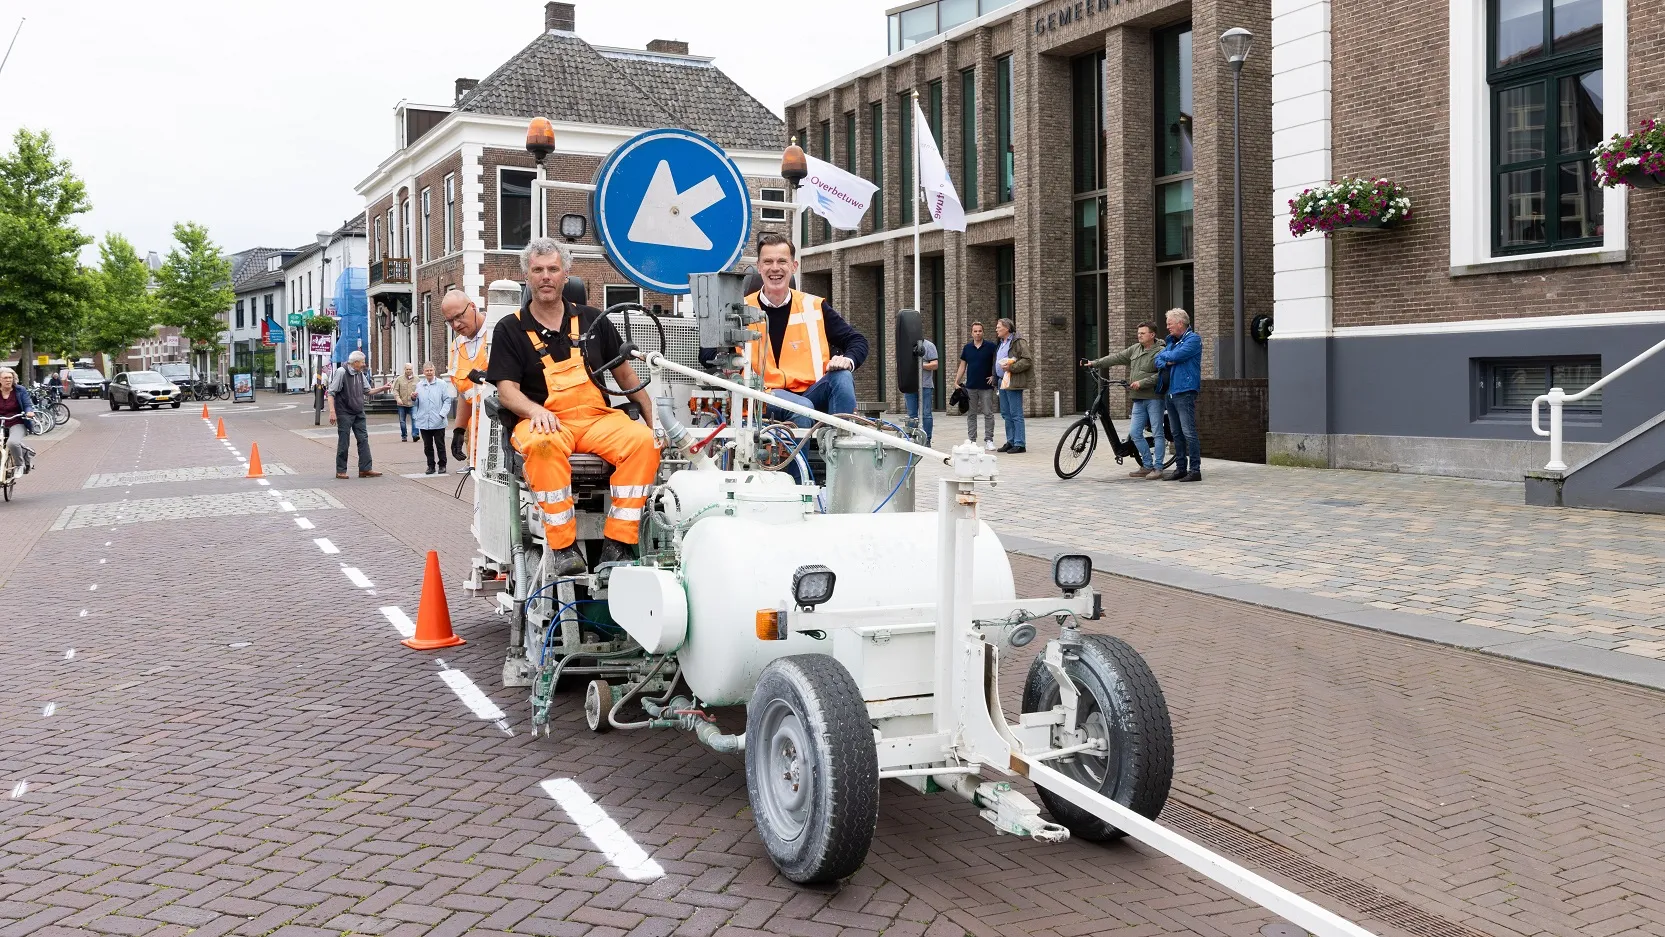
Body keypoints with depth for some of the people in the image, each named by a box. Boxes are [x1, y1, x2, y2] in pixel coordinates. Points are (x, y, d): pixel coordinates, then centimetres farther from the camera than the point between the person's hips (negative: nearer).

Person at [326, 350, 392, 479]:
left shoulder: (361, 374, 9)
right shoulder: (341, 372, -12)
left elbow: (368, 391, 21)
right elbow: (331, 393, -13)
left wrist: (383, 388, 7)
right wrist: (332, 411, -19)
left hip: (358, 413, 7)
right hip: (344, 414, -7)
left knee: (363, 439, 2)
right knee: (343, 443, 0)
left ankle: (365, 469, 4)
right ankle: (341, 471, 9)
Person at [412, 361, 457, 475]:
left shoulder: (442, 384, 0)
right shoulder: (419, 385, 11)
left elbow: (447, 400, -2)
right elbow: (417, 403, 19)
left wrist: (442, 414, -12)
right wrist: (413, 398, -4)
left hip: (438, 422, -3)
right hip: (424, 422, 3)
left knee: (440, 445, 3)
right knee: (427, 446, 9)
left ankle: (442, 465, 13)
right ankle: (430, 466, 17)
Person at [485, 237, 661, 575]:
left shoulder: (593, 320, 18)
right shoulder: (510, 329, 10)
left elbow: (625, 375, 22)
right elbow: (506, 390, 0)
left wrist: (653, 418, 12)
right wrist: (535, 410, -21)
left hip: (598, 419, 3)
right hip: (545, 422, -3)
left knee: (643, 440, -28)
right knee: (544, 445, -39)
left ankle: (618, 543, -25)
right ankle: (563, 546, -33)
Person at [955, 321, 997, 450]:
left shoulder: (990, 347, -1)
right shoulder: (967, 348, 8)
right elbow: (962, 366, 11)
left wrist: (994, 376, -10)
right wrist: (956, 382, 5)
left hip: (986, 386, -3)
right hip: (970, 386, 3)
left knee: (988, 413, -1)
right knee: (971, 414, 7)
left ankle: (988, 439, 4)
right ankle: (971, 439, 13)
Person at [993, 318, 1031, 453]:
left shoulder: (1018, 342, -9)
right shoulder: (1001, 343, 20)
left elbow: (1027, 361, -17)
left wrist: (1011, 367, -20)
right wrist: (995, 378, 16)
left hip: (1013, 383, -10)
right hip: (1002, 381, 10)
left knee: (1016, 414, -8)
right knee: (1006, 414, 11)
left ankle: (1020, 444, -6)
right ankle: (1010, 441, 18)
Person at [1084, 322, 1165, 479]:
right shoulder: (1135, 349, 13)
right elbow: (1116, 358, 14)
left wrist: (1141, 383, -19)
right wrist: (1094, 363, 10)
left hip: (1153, 398, -8)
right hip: (1139, 399, 8)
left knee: (1157, 433, -3)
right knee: (1135, 433, 6)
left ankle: (1158, 468, 3)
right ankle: (1147, 466, 15)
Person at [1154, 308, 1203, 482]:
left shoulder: (1193, 339, -5)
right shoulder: (1171, 340, 20)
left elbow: (1176, 355, -17)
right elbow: (1157, 360, 14)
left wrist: (1164, 355, 3)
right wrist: (1166, 362, -7)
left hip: (1184, 391, -9)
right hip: (1169, 392, 9)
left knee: (1188, 432, -11)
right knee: (1176, 433, 11)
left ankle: (1195, 469, -9)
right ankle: (1180, 468, 17)